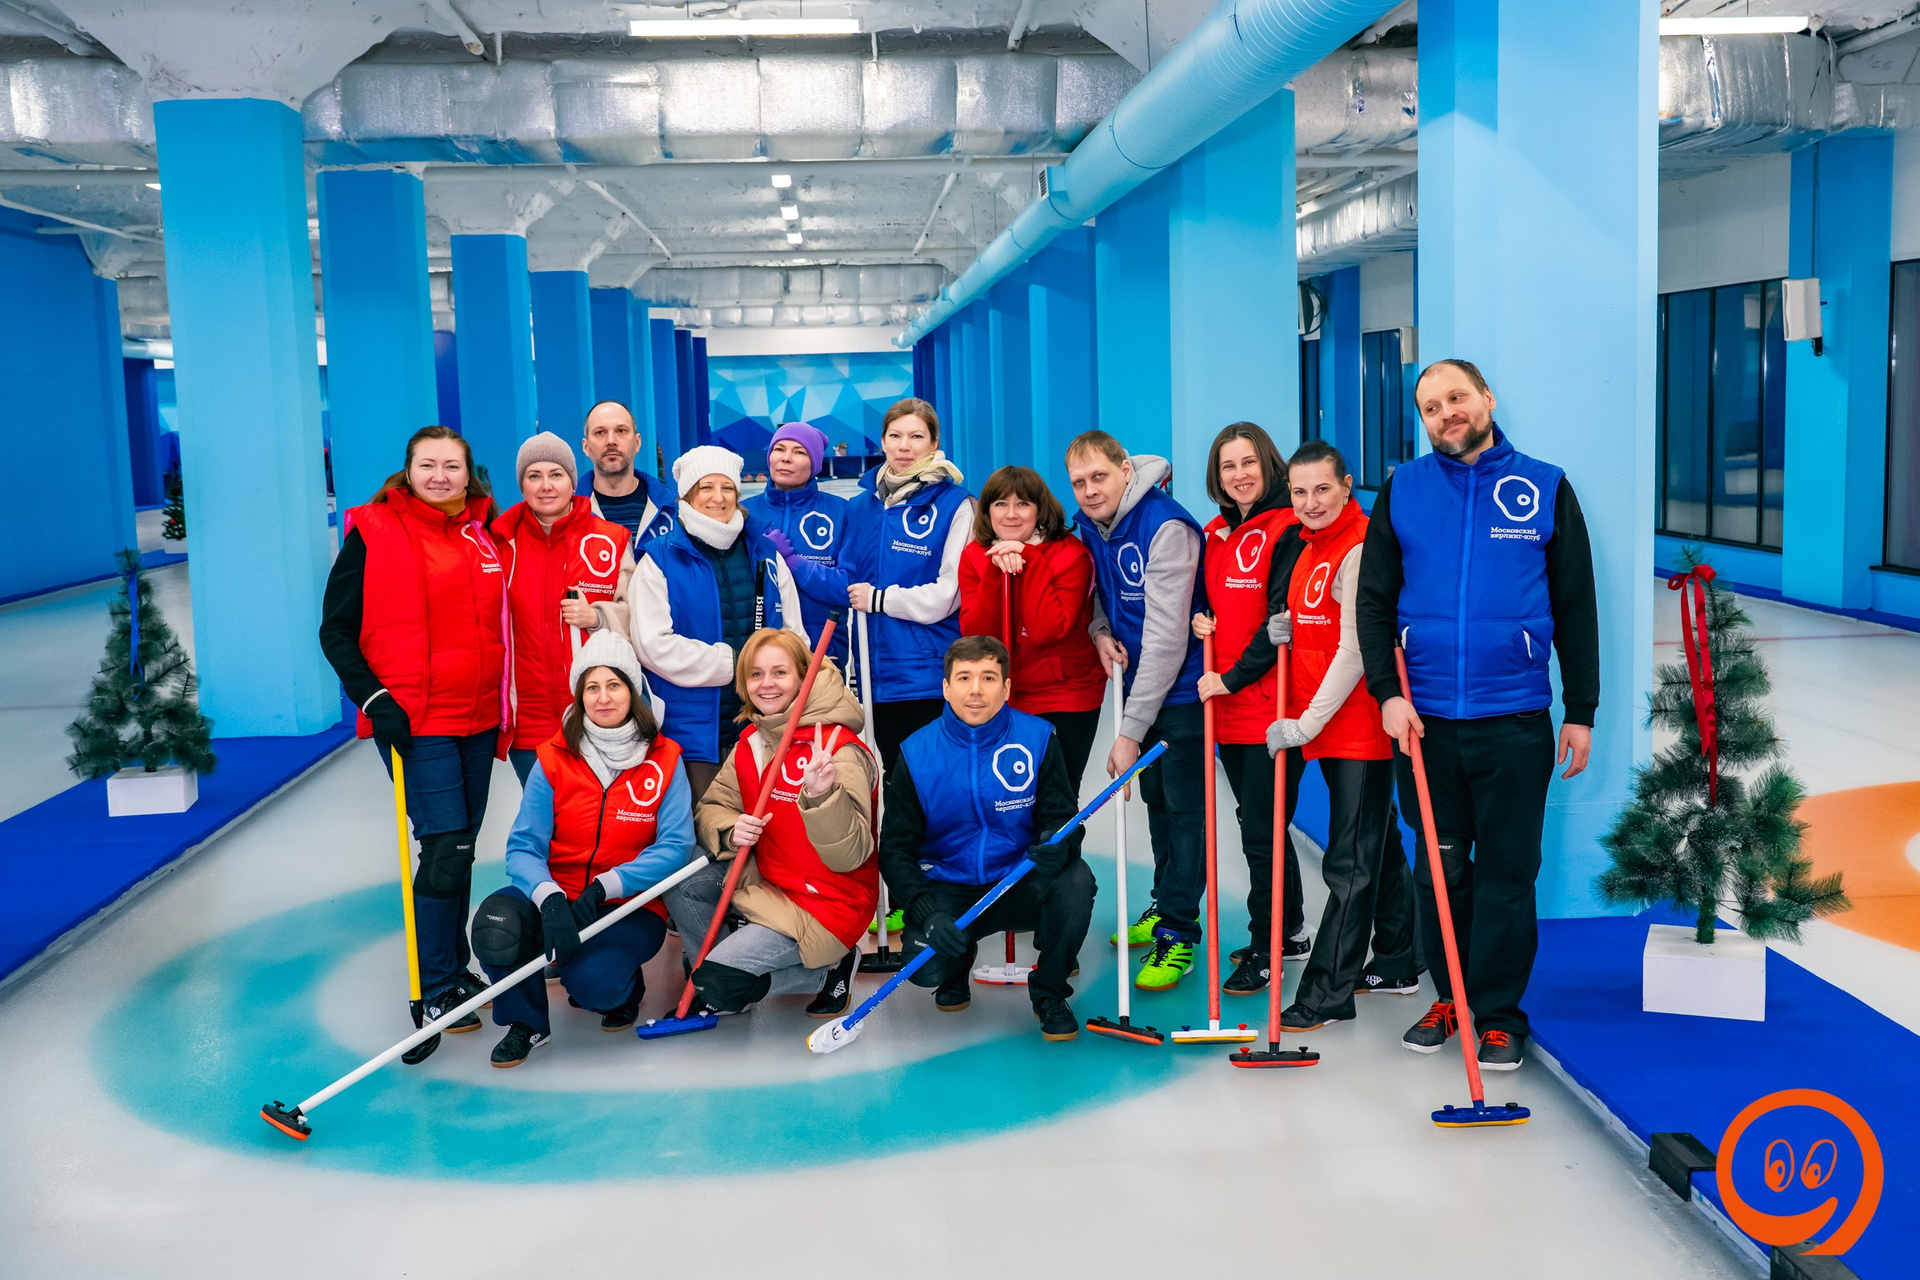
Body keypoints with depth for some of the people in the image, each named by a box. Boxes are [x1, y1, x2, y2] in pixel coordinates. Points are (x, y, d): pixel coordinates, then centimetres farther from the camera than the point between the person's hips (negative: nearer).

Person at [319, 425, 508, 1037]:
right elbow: (336, 631, -4)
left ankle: (455, 968, 26)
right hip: (415, 722, -5)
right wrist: (375, 700, -13)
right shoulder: (374, 532, -6)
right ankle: (436, 993, -1)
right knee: (446, 848, -10)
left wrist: (504, 703, 18)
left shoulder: (485, 533, 9)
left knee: (460, 846, 13)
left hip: (479, 718, 5)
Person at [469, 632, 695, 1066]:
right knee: (498, 921, -30)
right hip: (557, 896, 2)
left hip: (632, 906, -1)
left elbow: (675, 845, -12)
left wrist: (602, 888, -24)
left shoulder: (664, 760, -5)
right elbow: (523, 847, -9)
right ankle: (526, 1023, -1)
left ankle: (623, 987, 11)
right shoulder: (553, 759, -4)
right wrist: (550, 899, -30)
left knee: (593, 983, -30)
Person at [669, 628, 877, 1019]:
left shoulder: (840, 748, -21)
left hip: (826, 903, -7)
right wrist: (730, 832, -19)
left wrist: (822, 795, -44)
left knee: (716, 984, -16)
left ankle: (827, 972, 3)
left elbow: (849, 856, -26)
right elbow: (711, 807, 5)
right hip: (764, 882, 7)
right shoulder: (750, 741, 3)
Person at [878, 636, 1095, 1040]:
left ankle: (1049, 993, -2)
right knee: (925, 966, -27)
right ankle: (957, 964, 16)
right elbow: (895, 848, -6)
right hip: (947, 893, 0)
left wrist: (1057, 844, -30)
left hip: (1021, 890, 0)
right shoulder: (916, 753, -7)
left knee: (1075, 880, -31)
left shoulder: (1037, 738, -7)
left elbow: (1063, 818, -4)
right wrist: (927, 913, -23)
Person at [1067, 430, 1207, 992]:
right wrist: (1100, 630, -5)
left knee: (1185, 805, -5)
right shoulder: (1088, 525, 1)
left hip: (1182, 686, -8)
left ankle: (1178, 933, 1)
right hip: (1139, 681, 8)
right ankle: (1165, 906, 32)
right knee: (1156, 797, 17)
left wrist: (1131, 731, -27)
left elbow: (1165, 636, -27)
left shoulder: (1167, 528, -24)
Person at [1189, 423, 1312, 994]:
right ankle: (1290, 930, 32)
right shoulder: (1214, 534, 13)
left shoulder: (1288, 531, -10)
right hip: (1226, 702, 8)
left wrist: (1232, 679, -14)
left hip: (1269, 700, -8)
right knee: (1258, 820, 17)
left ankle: (1265, 951, 7)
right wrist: (1200, 621, 3)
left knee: (1260, 829, -4)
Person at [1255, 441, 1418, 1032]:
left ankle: (1327, 993, 0)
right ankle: (1398, 965, 32)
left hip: (1359, 724, -10)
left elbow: (1355, 649, -20)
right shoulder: (1311, 548, 14)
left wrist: (1306, 724, -18)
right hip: (1325, 726, 10)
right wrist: (1288, 629, 1)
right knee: (1378, 848, 19)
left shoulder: (1359, 551, -16)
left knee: (1350, 864, -4)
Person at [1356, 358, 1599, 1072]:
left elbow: (1576, 607, 5)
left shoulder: (1546, 488, 3)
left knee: (1507, 873, 4)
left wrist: (1582, 712, 3)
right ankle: (1448, 997, 26)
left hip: (1515, 721, -1)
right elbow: (1374, 600, 5)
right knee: (1437, 868, 10)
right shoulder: (1401, 491, 5)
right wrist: (1388, 693, -7)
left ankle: (1498, 1014, 16)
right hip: (1423, 718, 1)